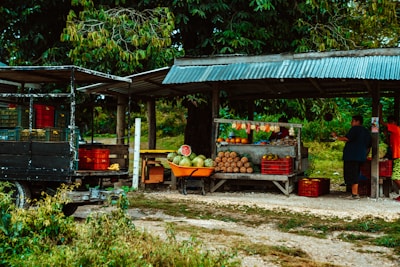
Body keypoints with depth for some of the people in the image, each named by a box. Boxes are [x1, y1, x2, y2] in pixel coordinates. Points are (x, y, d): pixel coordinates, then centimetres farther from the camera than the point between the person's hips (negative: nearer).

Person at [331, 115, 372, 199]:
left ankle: (355, 194, -11)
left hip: (352, 157, -9)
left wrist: (336, 137, -6)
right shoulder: (367, 132, 20)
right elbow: (368, 146, 21)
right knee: (355, 175, 14)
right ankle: (355, 193, 13)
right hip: (361, 157, 9)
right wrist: (364, 155, 28)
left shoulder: (355, 129, -6)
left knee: (352, 175, -8)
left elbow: (347, 138, -18)